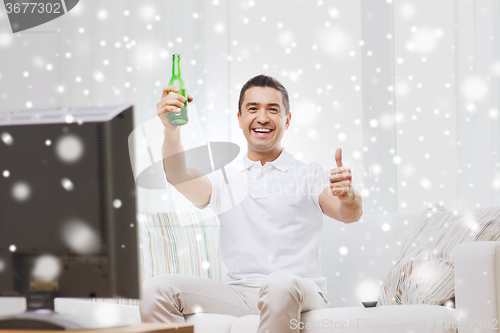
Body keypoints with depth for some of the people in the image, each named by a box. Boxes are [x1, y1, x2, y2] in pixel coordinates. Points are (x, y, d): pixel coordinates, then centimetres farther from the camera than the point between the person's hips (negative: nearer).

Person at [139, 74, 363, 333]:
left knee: (280, 284, -40)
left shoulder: (308, 174, 9)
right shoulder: (224, 179, 16)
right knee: (154, 290, -19)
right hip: (237, 291, 3)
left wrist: (348, 197, -34)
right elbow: (180, 178, -4)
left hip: (299, 295, -3)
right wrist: (171, 131, -24)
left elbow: (349, 214, -8)